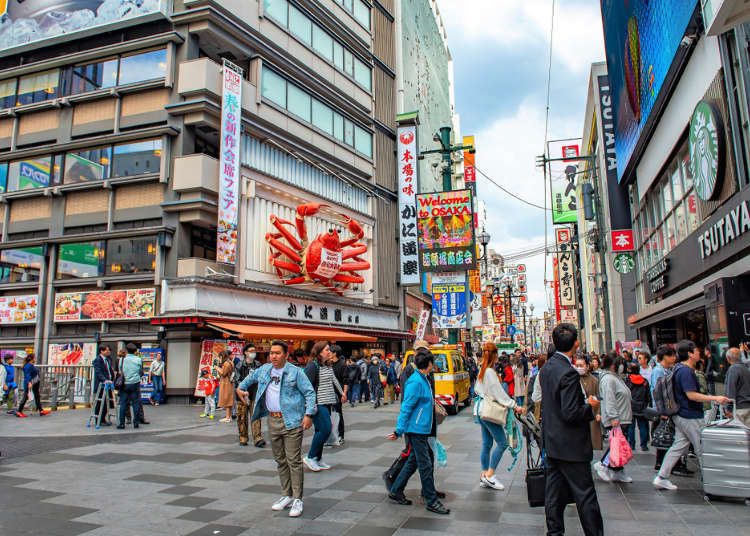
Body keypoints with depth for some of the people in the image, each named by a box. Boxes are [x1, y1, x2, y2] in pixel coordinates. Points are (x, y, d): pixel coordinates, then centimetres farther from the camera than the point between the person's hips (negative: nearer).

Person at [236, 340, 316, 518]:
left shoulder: (295, 372, -8)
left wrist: (308, 414, -15)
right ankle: (286, 496, 24)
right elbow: (251, 377, 32)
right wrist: (241, 388, 30)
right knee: (280, 461, 13)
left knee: (294, 461, -5)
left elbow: (309, 393, -8)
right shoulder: (264, 370, 9)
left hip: (291, 422, -6)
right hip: (273, 421, 6)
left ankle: (297, 499, 3)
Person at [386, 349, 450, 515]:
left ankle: (396, 492, 26)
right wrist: (399, 431, -17)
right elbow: (406, 407, -19)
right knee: (425, 465, -2)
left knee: (413, 461, 16)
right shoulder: (415, 381, -18)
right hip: (416, 429, -10)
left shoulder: (424, 380, 11)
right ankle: (431, 501, 8)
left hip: (421, 428, 10)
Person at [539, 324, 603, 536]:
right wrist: (590, 407, -8)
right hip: (570, 445, -8)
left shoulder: (545, 369, 5)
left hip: (551, 442, 8)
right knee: (584, 494, 3)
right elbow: (570, 414, -25)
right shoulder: (568, 373, -23)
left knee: (554, 490, 15)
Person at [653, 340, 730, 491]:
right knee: (702, 449, 2)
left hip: (681, 415, 10)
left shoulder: (680, 368, 13)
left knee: (679, 446, 10)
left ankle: (661, 478, 11)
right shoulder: (686, 371, -20)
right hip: (689, 416, -10)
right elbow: (691, 395, -24)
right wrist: (715, 398, -22)